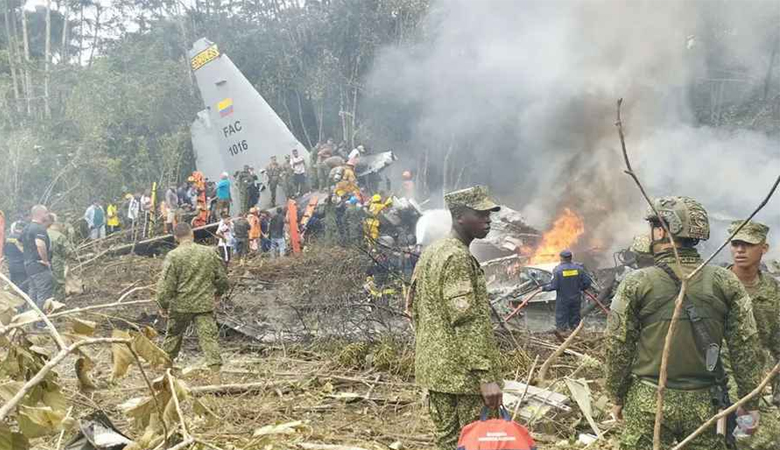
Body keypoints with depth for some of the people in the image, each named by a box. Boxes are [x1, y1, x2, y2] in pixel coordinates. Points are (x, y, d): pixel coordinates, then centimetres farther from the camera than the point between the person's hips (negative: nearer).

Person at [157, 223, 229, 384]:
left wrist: (163, 305, 3)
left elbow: (165, 285, -11)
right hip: (205, 304, 1)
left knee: (173, 336, 19)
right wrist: (218, 293, 25)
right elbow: (222, 278, 7)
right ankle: (215, 375, -10)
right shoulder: (209, 253, -1)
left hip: (180, 305, -1)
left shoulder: (173, 256, -10)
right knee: (209, 337, -1)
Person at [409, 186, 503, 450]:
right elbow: (467, 322, -23)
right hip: (463, 371, -9)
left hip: (434, 367, 9)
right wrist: (486, 376, -24)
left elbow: (413, 307, 19)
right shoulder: (458, 258, -17)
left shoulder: (430, 252, 13)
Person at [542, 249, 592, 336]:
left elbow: (554, 286, -17)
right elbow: (587, 282, -1)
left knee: (561, 322, 5)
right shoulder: (578, 268, -3)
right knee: (575, 317, 16)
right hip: (576, 299, 4)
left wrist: (544, 288, -1)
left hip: (563, 300, -4)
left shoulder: (558, 270, -15)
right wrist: (580, 288, 18)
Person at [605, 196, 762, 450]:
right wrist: (750, 403, 8)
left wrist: (617, 396, 9)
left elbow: (618, 347, -4)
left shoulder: (636, 284, -8)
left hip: (649, 403, -2)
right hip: (705, 405, 2)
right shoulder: (726, 283, -3)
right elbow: (745, 347, -1)